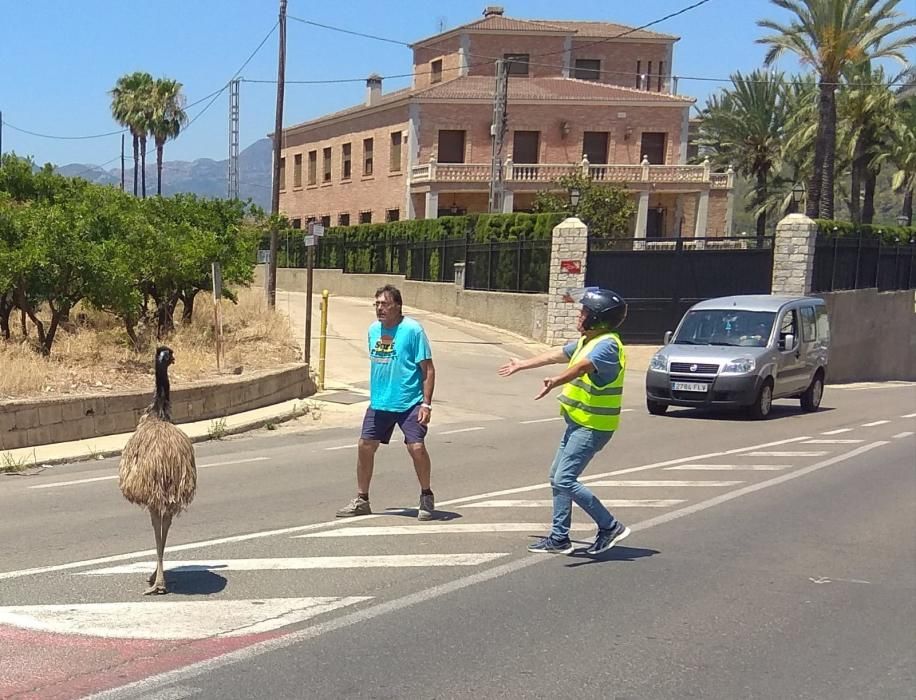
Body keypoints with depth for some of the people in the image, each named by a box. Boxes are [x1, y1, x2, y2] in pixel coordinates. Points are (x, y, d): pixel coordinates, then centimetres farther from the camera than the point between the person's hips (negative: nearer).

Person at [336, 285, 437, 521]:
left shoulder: (413, 330, -11)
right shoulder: (373, 329, 7)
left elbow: (428, 369, -10)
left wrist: (426, 404, -15)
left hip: (410, 404, -6)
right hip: (379, 404, 6)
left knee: (416, 447, -14)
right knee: (365, 446, 3)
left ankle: (426, 497, 9)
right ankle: (361, 500, 17)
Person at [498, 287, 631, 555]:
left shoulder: (607, 344, -18)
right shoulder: (587, 341, 14)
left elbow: (582, 366, -36)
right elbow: (557, 355, 27)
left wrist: (556, 381, -53)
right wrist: (522, 365, 38)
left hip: (592, 427, -10)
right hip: (578, 423, 10)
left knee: (564, 480, -14)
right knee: (558, 476, 14)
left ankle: (610, 527, -4)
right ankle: (559, 537, 22)